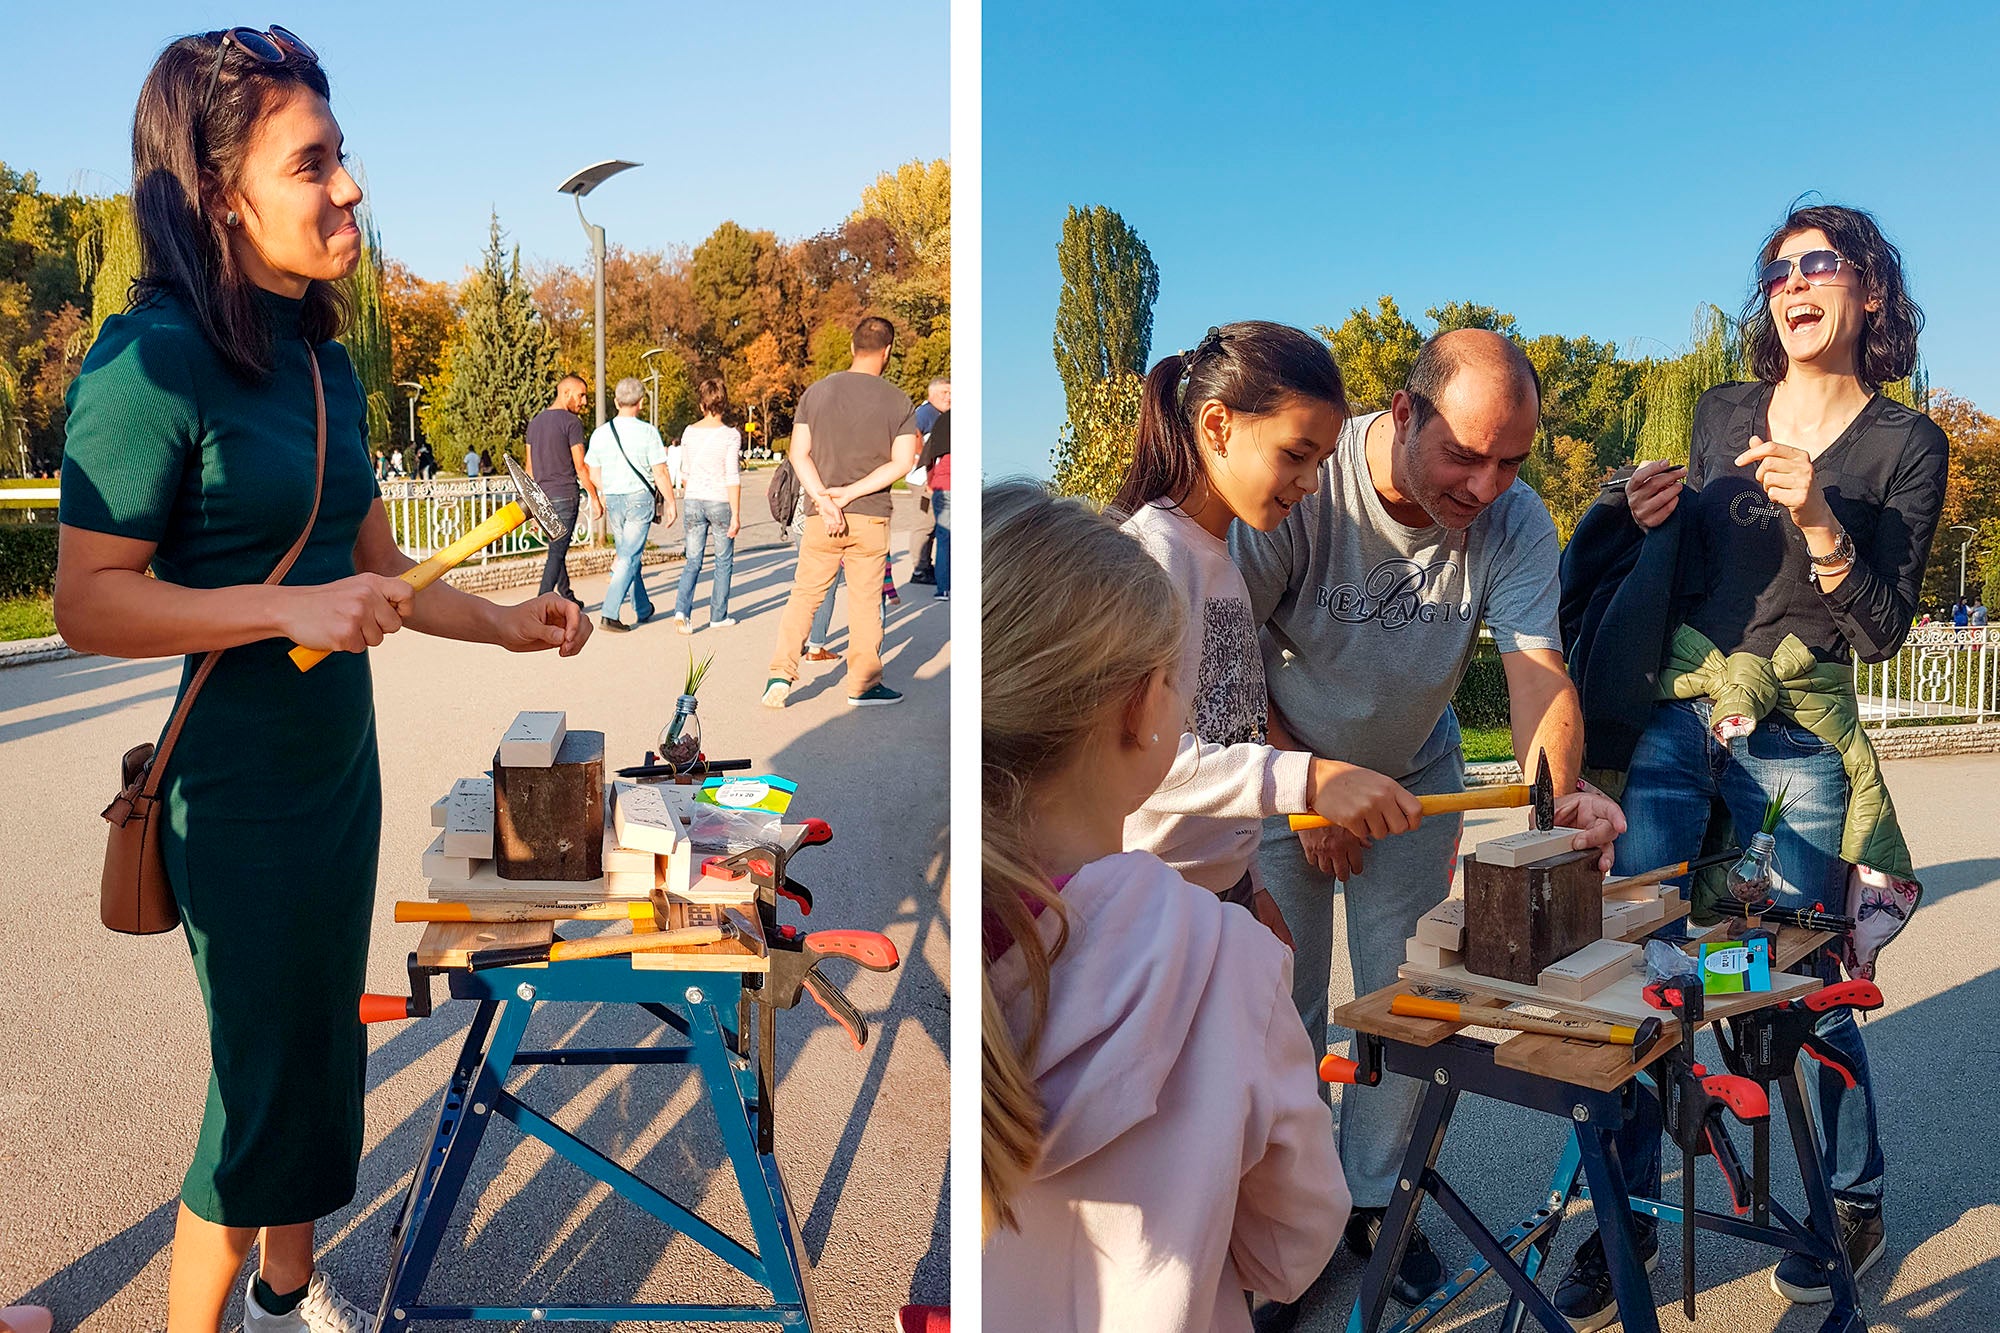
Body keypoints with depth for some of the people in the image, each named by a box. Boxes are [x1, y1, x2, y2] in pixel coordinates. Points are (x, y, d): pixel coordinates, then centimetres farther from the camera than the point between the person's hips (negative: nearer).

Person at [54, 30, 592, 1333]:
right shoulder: (152, 362, -19)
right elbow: (88, 602, -19)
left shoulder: (324, 362, 6)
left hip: (340, 767, 8)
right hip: (239, 795, -8)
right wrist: (288, 609, -27)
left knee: (323, 1047, 20)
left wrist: (503, 625, 4)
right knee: (265, 1077, 6)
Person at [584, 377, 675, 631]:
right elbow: (660, 473, -10)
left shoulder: (601, 433, 3)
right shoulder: (647, 432, -10)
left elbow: (594, 474, 9)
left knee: (627, 555, 17)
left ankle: (643, 609, 28)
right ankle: (609, 613, -12)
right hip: (639, 498, -5)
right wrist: (670, 502, 1)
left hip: (613, 500, 5)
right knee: (629, 558, -4)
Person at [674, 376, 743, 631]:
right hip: (721, 502, -3)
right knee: (723, 561, 12)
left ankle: (682, 609, -9)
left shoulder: (689, 433, 2)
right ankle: (718, 616, 16)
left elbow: (685, 473, 11)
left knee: (693, 560, 9)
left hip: (693, 502, 3)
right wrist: (735, 515, -11)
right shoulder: (730, 435, -10)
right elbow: (732, 478, -14)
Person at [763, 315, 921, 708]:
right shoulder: (898, 401, -3)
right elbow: (902, 462, -9)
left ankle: (781, 673, 3)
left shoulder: (816, 392, 3)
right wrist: (850, 493, -11)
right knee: (865, 602, 7)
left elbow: (799, 454, -3)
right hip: (871, 516, -2)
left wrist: (823, 499, -11)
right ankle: (864, 685, 13)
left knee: (804, 594, 11)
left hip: (820, 514, 2)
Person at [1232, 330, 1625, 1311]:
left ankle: (1374, 1200, 26)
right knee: (1279, 1006, 2)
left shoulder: (1515, 520, -18)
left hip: (1415, 774, 3)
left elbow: (1537, 668, -27)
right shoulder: (1301, 488, -28)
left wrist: (1559, 796, -46)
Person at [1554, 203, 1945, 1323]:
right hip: (1677, 717, 3)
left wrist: (1820, 523, -18)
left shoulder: (1907, 444, 1)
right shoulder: (1724, 414, 10)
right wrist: (1656, 519, -1)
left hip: (1798, 742, -3)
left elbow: (1885, 630, -4)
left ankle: (1857, 1206, 31)